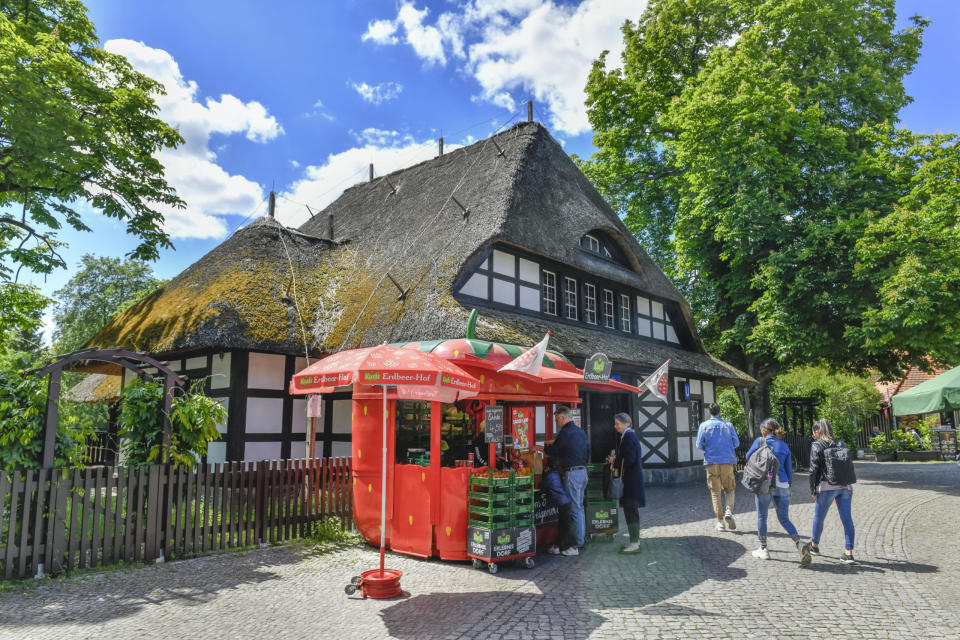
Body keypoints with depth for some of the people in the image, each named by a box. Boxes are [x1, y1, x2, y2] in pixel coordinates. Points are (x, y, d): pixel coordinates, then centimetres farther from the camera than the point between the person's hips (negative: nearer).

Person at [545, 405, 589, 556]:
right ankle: (582, 537, 23)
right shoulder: (581, 432, 13)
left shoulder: (565, 432, -14)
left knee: (574, 508, -6)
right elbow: (588, 452, 19)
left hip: (572, 474, -9)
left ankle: (576, 545, -3)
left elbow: (553, 451, -6)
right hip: (583, 471, 9)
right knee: (579, 506, 17)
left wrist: (541, 448, 10)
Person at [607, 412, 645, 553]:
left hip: (631, 480, -10)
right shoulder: (628, 436, 13)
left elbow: (629, 459, -23)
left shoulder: (628, 437, -17)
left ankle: (634, 543, 2)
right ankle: (635, 539, 24)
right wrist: (615, 459, 7)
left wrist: (615, 462, -10)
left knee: (630, 510, -4)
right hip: (631, 479, 10)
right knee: (631, 510, 16)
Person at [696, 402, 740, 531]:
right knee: (729, 489, 14)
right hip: (727, 461, 1)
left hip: (711, 461, -1)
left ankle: (720, 521, 3)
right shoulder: (728, 425, 4)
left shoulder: (704, 425, 0)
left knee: (715, 492, 5)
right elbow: (736, 443, 3)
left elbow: (699, 445, -2)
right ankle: (729, 511, -10)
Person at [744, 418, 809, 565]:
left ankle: (763, 550, 18)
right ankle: (800, 545, -11)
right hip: (782, 485, 3)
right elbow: (789, 469, 12)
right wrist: (788, 487, 23)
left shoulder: (760, 441, -1)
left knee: (762, 517, 12)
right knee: (784, 519, 10)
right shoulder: (784, 445, 10)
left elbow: (748, 457, 13)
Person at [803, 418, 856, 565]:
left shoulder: (816, 446, -5)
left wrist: (813, 490, -2)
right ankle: (849, 553, 2)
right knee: (847, 519, 4)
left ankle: (814, 545, 29)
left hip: (827, 486, -5)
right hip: (845, 486, 5)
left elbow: (814, 469, -8)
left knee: (819, 517, 13)